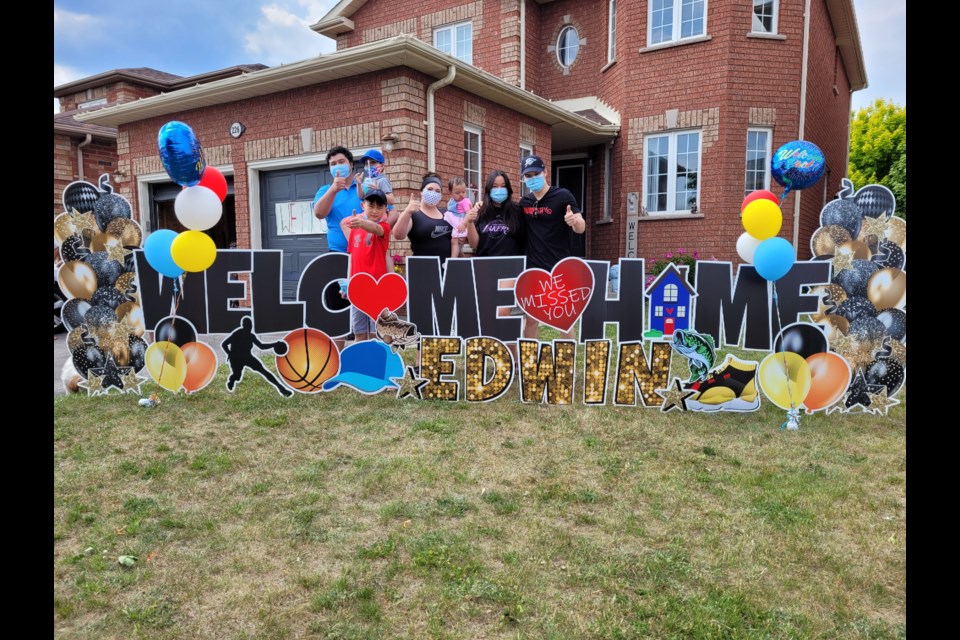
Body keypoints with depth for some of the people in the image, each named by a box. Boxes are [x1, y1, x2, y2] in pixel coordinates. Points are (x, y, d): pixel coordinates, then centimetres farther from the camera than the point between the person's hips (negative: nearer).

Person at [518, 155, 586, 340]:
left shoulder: (562, 196, -8)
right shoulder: (524, 202, 6)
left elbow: (581, 228, -14)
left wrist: (575, 221, -36)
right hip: (533, 269, 5)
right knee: (530, 319, 10)